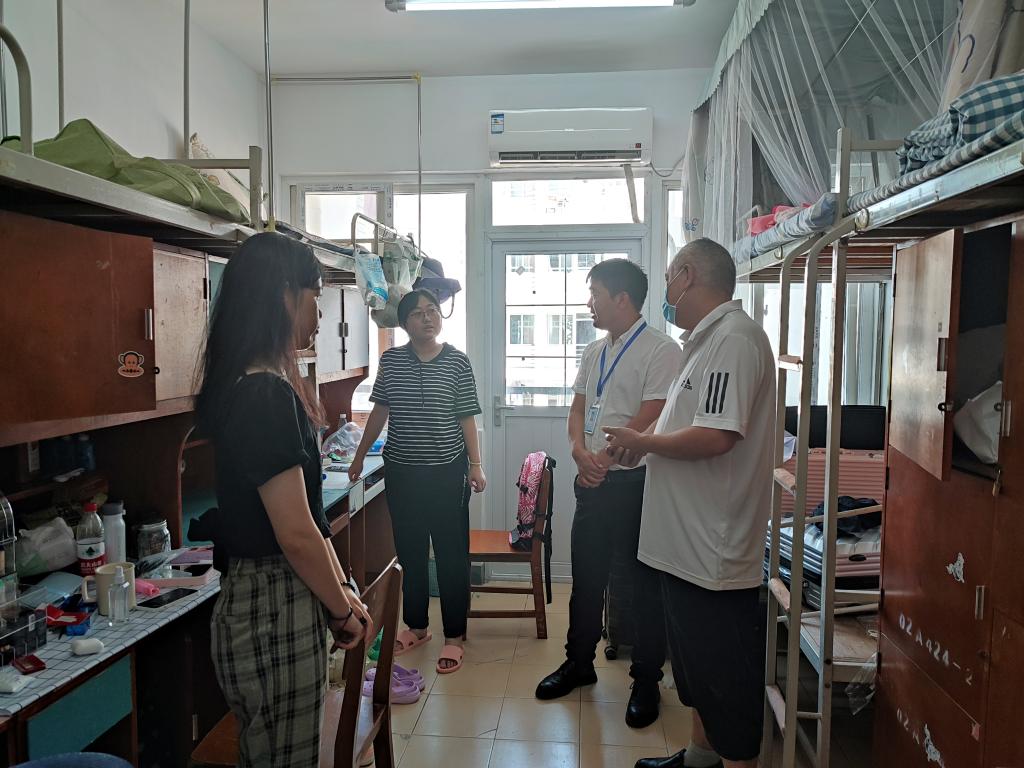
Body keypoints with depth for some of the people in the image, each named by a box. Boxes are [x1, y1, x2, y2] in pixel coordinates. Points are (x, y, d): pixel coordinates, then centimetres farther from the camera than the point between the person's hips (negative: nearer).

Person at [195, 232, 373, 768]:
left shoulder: (251, 386, 10)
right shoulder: (267, 395, -22)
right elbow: (295, 533, -22)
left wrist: (341, 593, 11)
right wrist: (342, 609, -7)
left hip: (262, 601, 10)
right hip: (275, 611, -10)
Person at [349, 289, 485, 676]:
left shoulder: (457, 361, -4)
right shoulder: (390, 360, 2)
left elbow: (466, 417, -2)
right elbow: (380, 410, 10)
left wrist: (476, 465, -7)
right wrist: (360, 455, 13)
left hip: (447, 472, -2)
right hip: (402, 471, 3)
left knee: (451, 555, 4)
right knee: (410, 552, 14)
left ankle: (454, 636, 17)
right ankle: (417, 626, 32)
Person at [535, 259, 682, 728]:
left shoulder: (661, 351, -12)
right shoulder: (593, 352, 13)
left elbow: (649, 420, -18)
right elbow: (578, 408, 12)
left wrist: (603, 459, -12)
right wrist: (580, 451, -7)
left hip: (636, 483, -7)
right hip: (591, 482, 7)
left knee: (643, 584, 6)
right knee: (586, 578, 17)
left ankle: (646, 681, 23)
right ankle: (579, 663, 33)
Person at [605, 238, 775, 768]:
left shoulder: (733, 338, -19)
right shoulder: (708, 340, 13)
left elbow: (715, 437, -28)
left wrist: (642, 442, -14)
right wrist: (643, 445, 5)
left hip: (715, 550, -11)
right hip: (688, 544, 11)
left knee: (725, 677, 5)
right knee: (697, 664, 24)